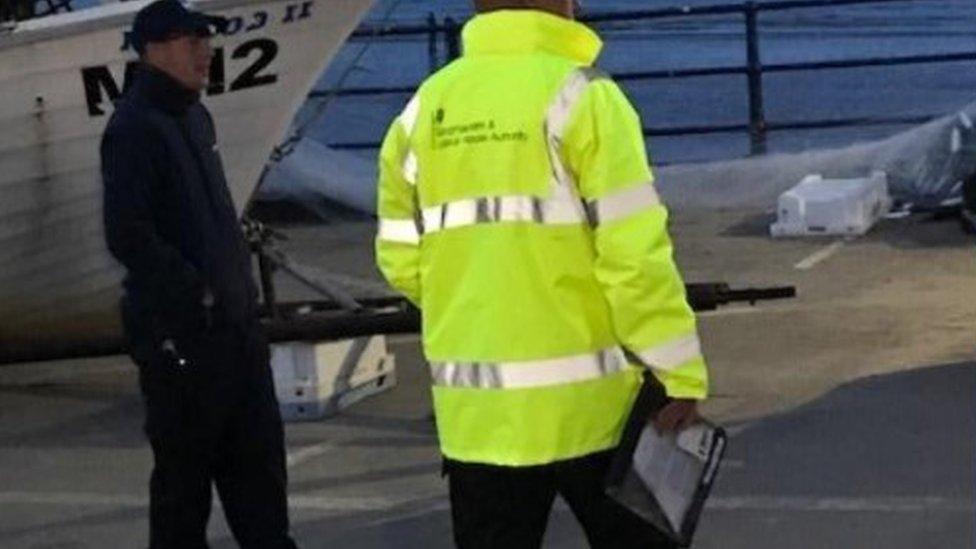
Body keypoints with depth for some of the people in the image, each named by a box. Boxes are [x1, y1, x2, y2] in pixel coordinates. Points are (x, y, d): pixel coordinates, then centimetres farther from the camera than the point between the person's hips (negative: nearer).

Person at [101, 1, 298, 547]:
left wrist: (243, 289, 14)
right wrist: (197, 291, -18)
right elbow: (127, 236, -21)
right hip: (181, 333, -8)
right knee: (185, 466, 1)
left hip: (235, 323, 9)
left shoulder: (195, 117, 15)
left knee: (258, 457, 12)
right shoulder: (135, 128, -13)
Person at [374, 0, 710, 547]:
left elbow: (401, 260, 11)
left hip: (477, 407, 4)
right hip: (586, 399, -4)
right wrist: (682, 375, -8)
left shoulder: (425, 109, 7)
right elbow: (635, 255, -14)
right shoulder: (579, 97, -9)